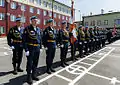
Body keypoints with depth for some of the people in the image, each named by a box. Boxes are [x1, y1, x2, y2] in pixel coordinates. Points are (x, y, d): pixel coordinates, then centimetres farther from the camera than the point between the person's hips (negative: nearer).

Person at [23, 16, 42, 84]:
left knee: (35, 62, 14)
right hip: (30, 48, -6)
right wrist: (26, 50, -17)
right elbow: (24, 40, -12)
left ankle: (34, 75, 30)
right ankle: (29, 77, 18)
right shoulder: (27, 28, -8)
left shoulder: (38, 29, 10)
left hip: (37, 48, 6)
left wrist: (40, 47, 10)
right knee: (30, 63, 2)